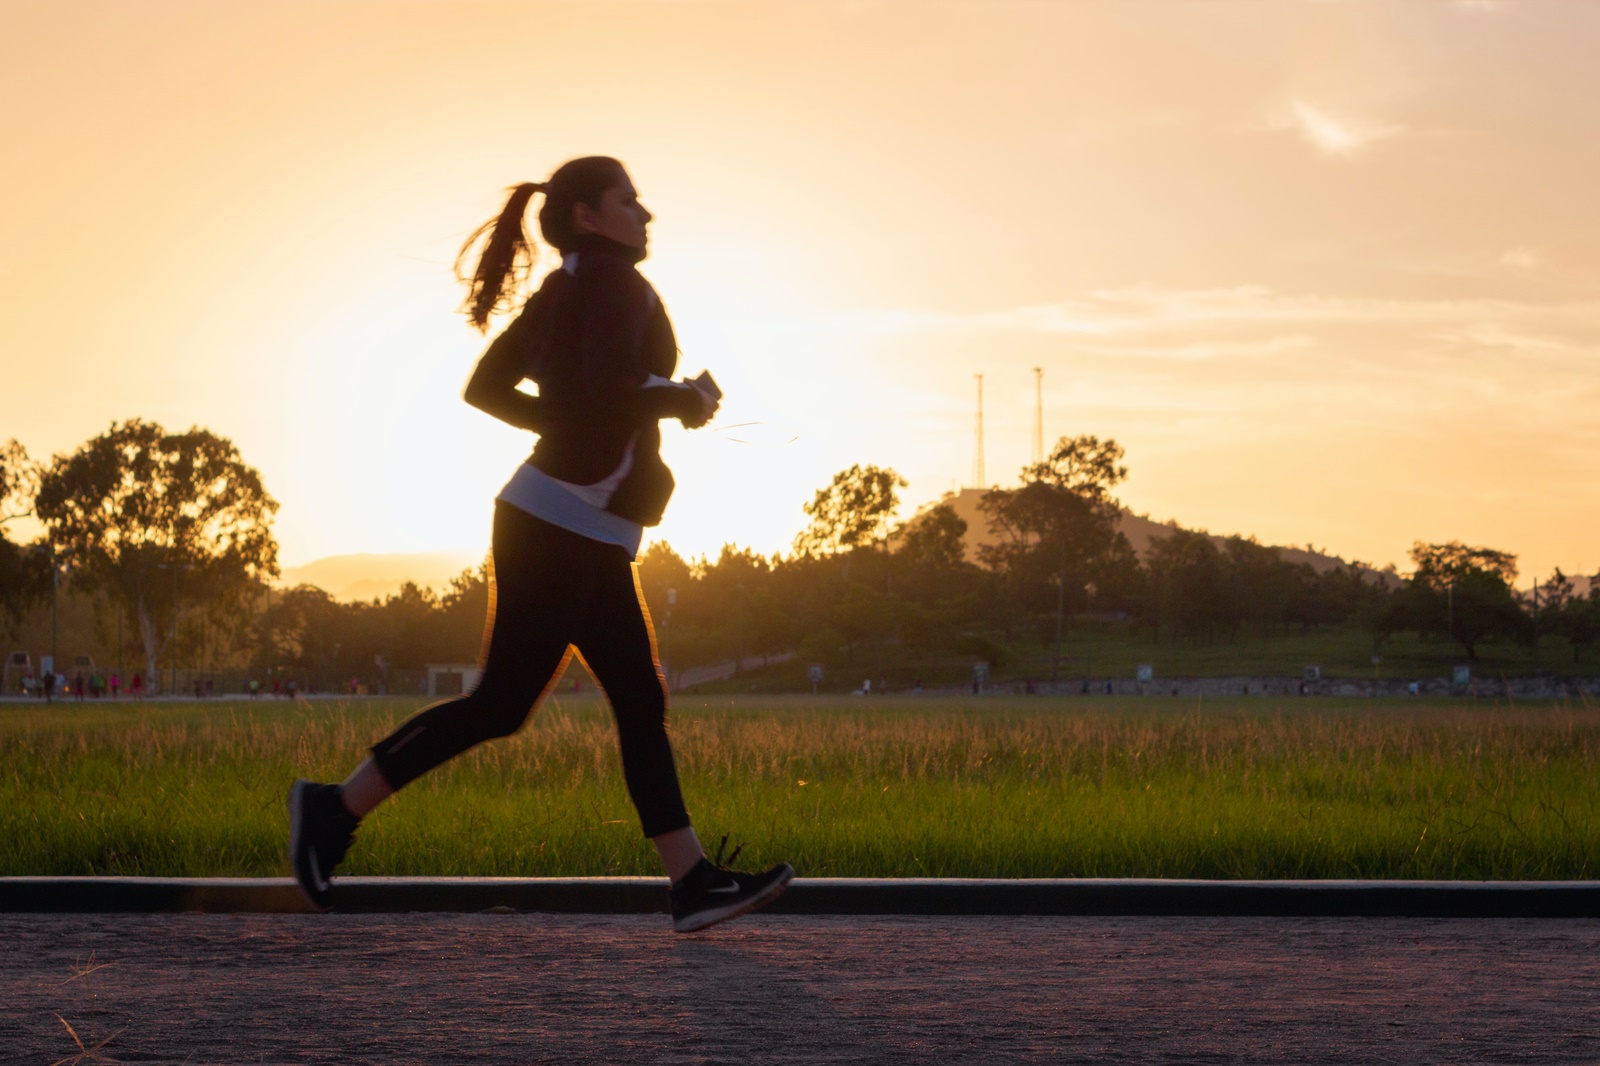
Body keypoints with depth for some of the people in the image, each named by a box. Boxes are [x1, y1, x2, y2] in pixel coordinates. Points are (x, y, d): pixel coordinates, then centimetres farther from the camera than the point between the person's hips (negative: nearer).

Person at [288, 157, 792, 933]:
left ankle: (693, 883, 3)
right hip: (561, 526, -10)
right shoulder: (614, 280, -10)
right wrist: (686, 400, -7)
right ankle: (336, 808, 0)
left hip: (590, 538, 10)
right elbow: (614, 389, -25)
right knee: (501, 704, -6)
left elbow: (485, 388, 19)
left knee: (641, 704, 5)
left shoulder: (559, 292, 16)